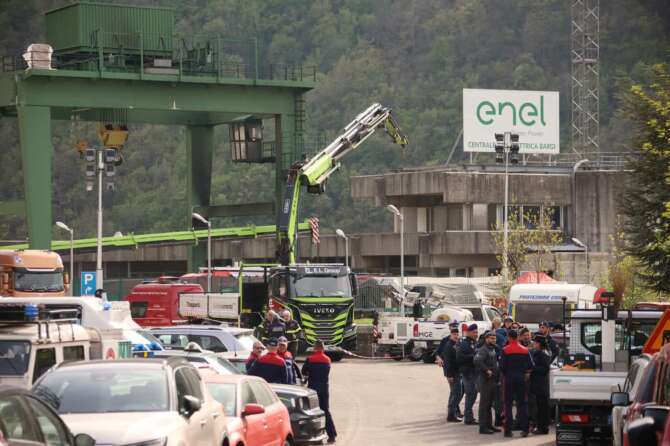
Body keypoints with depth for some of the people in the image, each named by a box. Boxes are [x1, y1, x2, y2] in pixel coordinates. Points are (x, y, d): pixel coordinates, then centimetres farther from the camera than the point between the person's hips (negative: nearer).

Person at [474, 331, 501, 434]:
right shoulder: (483, 350, -14)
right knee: (484, 404, -5)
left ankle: (489, 425, 24)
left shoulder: (493, 349, 14)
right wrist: (487, 370, -24)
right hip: (485, 380, -9)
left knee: (490, 403, 15)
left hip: (493, 379, 9)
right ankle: (483, 427, -3)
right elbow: (477, 361, -29)